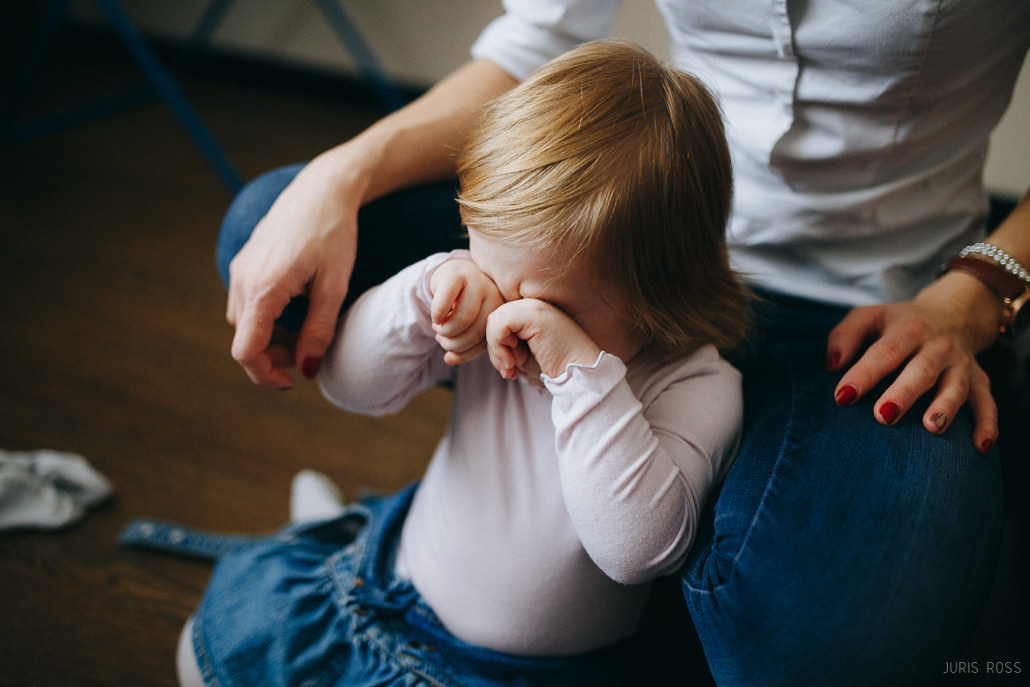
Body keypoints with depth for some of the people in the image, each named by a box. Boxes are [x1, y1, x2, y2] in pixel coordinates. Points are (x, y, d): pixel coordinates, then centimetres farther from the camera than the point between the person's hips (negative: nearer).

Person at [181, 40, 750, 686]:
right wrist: (428, 290, -24)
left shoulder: (698, 390, -25)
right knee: (240, 597, 8)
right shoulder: (486, 312, -12)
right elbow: (352, 384, -6)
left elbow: (637, 548, -37)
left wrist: (581, 368, -43)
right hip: (403, 580, 5)